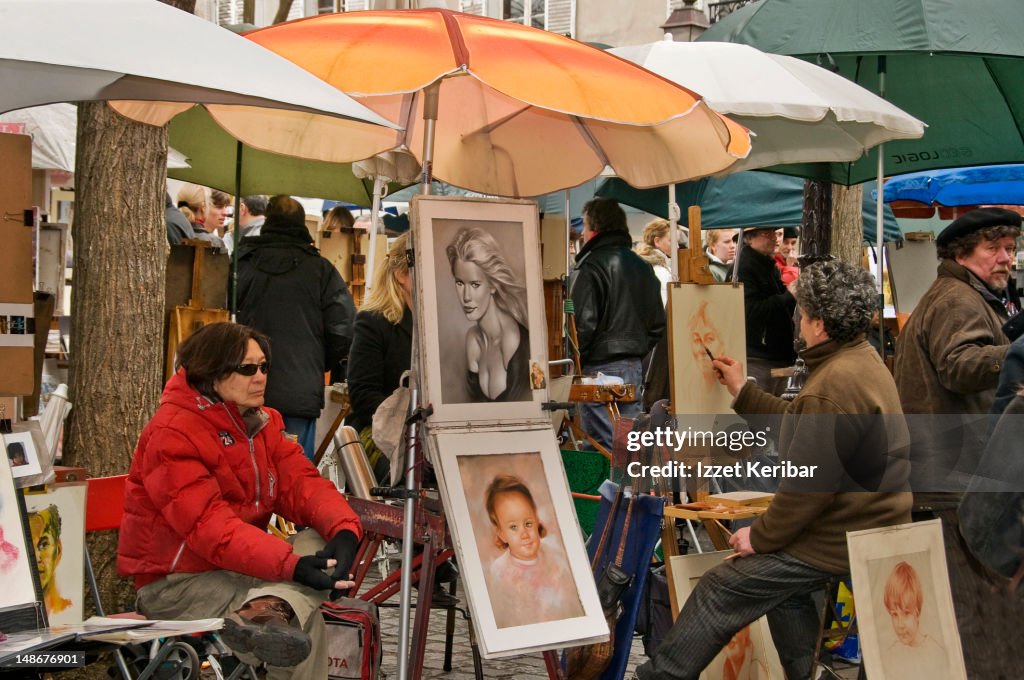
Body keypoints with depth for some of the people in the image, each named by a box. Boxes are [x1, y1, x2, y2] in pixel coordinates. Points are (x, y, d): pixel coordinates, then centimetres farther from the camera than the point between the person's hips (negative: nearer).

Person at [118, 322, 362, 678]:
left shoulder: (261, 422, 9)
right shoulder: (172, 434, -19)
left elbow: (301, 483, -3)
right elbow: (210, 525, -30)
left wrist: (344, 529, -27)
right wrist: (291, 565, -42)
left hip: (240, 567, 9)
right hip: (177, 582, -9)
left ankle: (266, 608, -46)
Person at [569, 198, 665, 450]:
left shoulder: (590, 266, -11)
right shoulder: (642, 266, 13)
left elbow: (583, 323, -17)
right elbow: (658, 323, 17)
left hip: (599, 367, -8)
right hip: (634, 368, 8)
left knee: (604, 447, -5)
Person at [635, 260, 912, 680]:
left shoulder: (834, 385, -26)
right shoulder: (865, 360, 9)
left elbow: (810, 482, -26)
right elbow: (802, 424, 18)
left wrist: (760, 538, -15)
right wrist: (743, 391, 25)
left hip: (840, 541, -11)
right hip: (871, 525, 11)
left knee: (720, 590, -3)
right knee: (781, 584, 31)